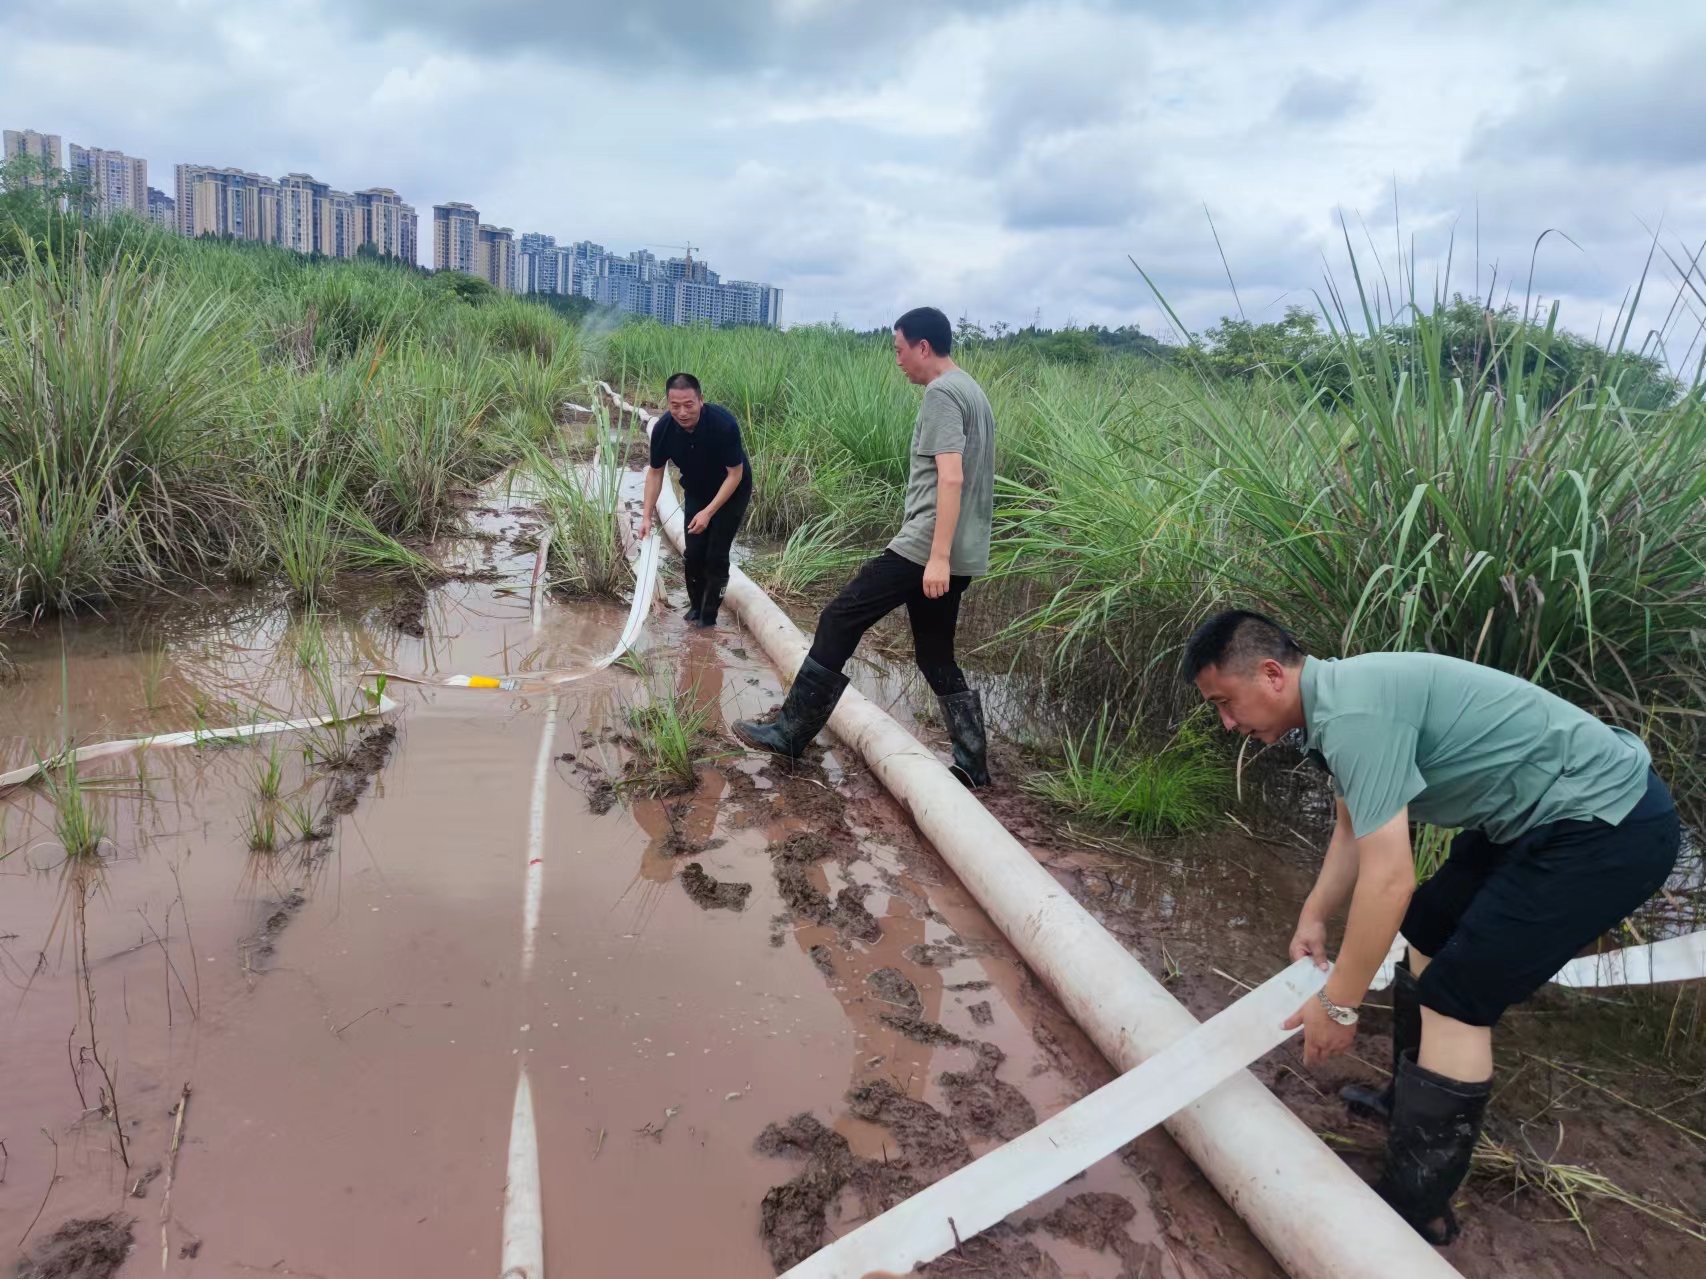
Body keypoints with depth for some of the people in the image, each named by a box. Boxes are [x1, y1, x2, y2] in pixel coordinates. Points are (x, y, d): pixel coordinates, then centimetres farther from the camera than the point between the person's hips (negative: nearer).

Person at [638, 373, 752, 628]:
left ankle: (709, 614, 10)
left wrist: (708, 512, -29)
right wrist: (647, 515, -13)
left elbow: (735, 475, -26)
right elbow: (655, 472, -8)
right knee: (693, 552, 3)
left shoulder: (724, 423, -35)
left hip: (731, 492, -4)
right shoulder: (663, 428, -23)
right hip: (696, 492, 4)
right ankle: (696, 605, 26)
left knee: (716, 554, -6)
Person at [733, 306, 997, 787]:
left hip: (924, 548, -10)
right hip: (957, 556, 10)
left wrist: (937, 556, -25)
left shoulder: (941, 394, -10)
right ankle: (972, 764, 15)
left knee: (839, 621, -4)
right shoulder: (973, 392, 20)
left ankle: (790, 732, 1)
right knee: (937, 659, 15)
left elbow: (951, 479, -21)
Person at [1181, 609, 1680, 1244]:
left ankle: (1414, 1208, 6)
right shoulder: (1339, 698, 4)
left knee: (1457, 995, -8)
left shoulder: (1353, 712, -27)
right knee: (1427, 933, 21)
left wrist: (1337, 1004, -17)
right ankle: (1409, 1102, 38)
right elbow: (1353, 828, 19)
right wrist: (1313, 919, 26)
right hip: (1556, 809, 10)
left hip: (1607, 825, -10)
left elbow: (1387, 879, -27)